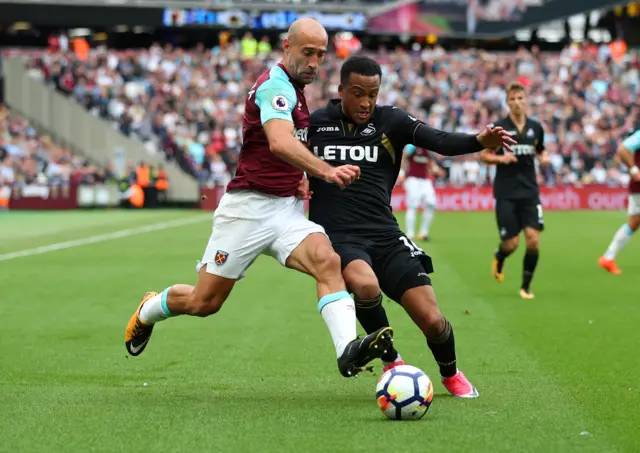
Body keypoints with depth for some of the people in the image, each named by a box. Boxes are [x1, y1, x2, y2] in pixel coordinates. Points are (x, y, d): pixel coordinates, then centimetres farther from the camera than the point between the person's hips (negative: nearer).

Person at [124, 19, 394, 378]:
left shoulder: (295, 90, 14)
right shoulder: (276, 85, -15)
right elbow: (279, 143, -35)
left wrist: (297, 180, 13)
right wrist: (326, 171, -49)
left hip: (287, 209, 7)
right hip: (249, 209, -7)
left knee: (328, 261, -23)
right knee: (204, 302, 3)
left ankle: (348, 349, -40)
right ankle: (148, 310, 35)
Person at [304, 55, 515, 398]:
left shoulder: (390, 121, 3)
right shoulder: (314, 123, 6)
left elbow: (440, 141, -12)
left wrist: (480, 141, -32)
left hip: (385, 237, 2)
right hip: (337, 237, -2)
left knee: (432, 320, -9)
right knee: (366, 285, -35)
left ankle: (451, 375, 27)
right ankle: (390, 360, -4)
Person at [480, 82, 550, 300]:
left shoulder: (535, 127, 5)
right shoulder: (498, 127, -5)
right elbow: (483, 155, 2)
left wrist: (544, 158, -2)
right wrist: (500, 158, -17)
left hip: (529, 191, 2)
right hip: (506, 192, -2)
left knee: (533, 240, -10)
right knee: (512, 243, -3)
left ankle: (526, 286, 7)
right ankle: (499, 258, 34)